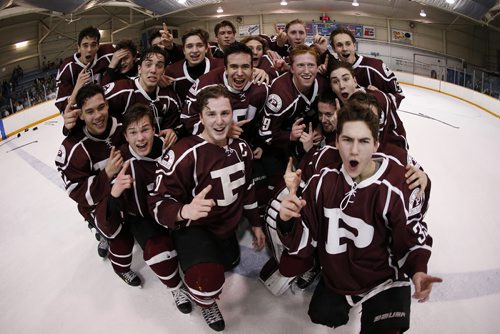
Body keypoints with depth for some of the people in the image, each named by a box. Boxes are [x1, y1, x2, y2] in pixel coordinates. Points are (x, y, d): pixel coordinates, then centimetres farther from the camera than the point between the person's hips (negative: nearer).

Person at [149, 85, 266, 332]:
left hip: (227, 225, 7)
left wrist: (255, 224, 12)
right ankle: (205, 303, 8)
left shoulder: (241, 148, -6)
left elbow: (247, 188, 8)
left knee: (231, 263, 30)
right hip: (193, 228, -7)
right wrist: (184, 211, -49)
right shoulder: (184, 154, -29)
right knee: (209, 279, -30)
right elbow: (159, 203, -28)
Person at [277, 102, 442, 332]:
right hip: (335, 276, 4)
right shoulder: (324, 180, -16)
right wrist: (288, 222, -33)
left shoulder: (397, 188, -26)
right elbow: (305, 240, -12)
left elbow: (414, 240, -13)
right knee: (321, 316, 20)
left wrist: (417, 271, -33)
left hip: (383, 280, -3)